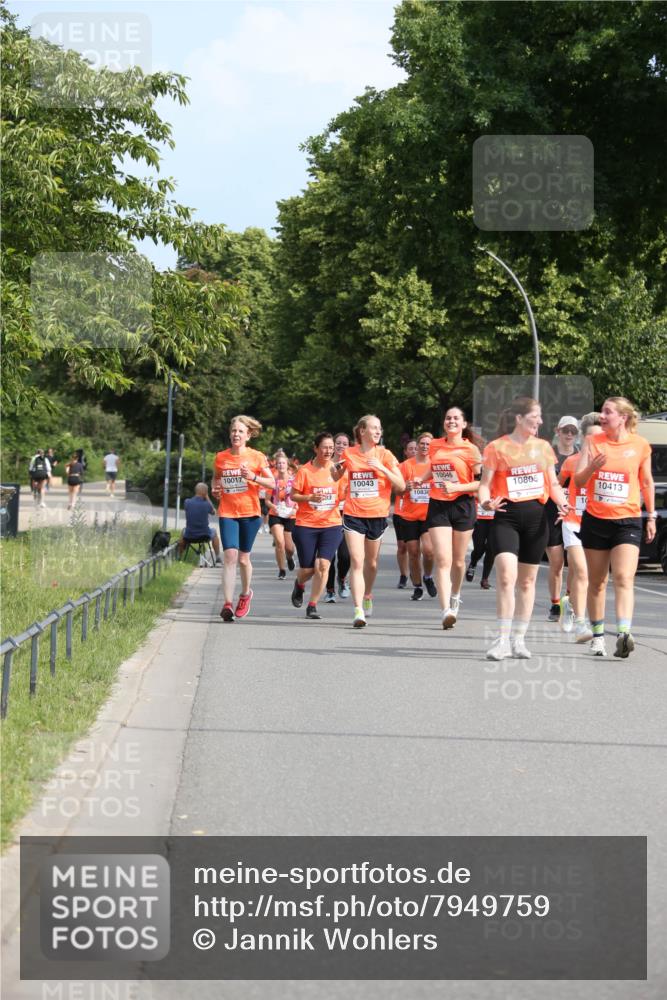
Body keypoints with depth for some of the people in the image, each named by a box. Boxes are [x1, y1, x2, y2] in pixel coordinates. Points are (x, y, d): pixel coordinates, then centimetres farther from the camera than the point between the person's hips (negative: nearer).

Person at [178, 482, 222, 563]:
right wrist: (207, 498, 3)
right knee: (214, 532, 33)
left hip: (189, 536, 2)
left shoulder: (187, 502, -11)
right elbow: (213, 511, 8)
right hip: (204, 536, -2)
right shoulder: (206, 504, -14)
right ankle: (217, 559, 35)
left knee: (184, 531, 37)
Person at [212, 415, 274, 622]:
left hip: (250, 513, -1)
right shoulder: (221, 457, 3)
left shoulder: (256, 457, -3)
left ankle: (245, 593, 35)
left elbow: (272, 483, 0)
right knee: (230, 555, -14)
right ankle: (228, 604, -18)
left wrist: (253, 477, -17)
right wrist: (215, 489, 0)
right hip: (227, 513, 1)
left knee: (243, 558, 8)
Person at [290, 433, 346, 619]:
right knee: (308, 569, 2)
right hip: (306, 525, -1)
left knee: (323, 565, -13)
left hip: (331, 525, 2)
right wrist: (310, 497, -19)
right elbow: (293, 495, -2)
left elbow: (343, 495, 13)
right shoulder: (305, 470, -4)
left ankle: (312, 606, -3)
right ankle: (299, 585, 40)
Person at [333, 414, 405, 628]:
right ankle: (358, 610, -18)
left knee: (371, 562, 16)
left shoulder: (384, 455, -1)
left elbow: (401, 486, -6)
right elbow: (336, 478, 19)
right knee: (356, 561, -13)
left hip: (377, 515, 1)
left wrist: (382, 468, -18)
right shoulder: (349, 454, 2)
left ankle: (367, 596, 43)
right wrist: (337, 469, -4)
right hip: (353, 514, -1)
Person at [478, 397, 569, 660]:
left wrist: (562, 503, -3)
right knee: (506, 576, -18)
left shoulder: (543, 447, 12)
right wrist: (485, 501, -22)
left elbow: (553, 483, 16)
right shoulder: (497, 447, -1)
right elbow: (485, 483, -1)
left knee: (527, 580, 8)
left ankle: (518, 639, 18)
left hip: (536, 517, 4)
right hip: (507, 516, -4)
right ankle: (503, 640, -13)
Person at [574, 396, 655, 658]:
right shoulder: (592, 441, 2)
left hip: (628, 521, -2)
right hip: (595, 519, 2)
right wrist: (592, 466, -22)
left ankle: (623, 634, -27)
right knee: (597, 581, 9)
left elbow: (647, 482, 12)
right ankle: (598, 636, 20)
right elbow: (578, 481, -1)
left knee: (624, 578, -17)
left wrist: (651, 516, 13)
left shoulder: (640, 445, 0)